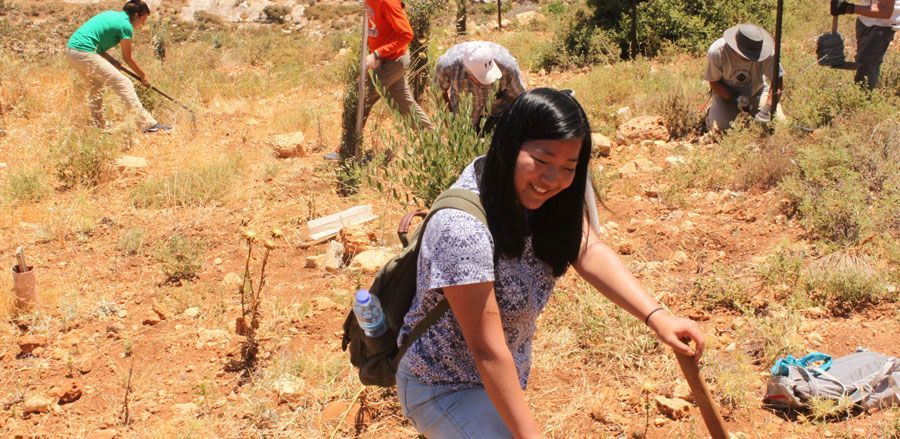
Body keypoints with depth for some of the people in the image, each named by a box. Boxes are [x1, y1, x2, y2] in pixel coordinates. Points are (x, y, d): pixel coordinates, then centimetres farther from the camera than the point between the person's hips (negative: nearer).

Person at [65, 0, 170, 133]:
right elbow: (127, 58, 2)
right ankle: (148, 124, -10)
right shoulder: (126, 25, -5)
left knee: (96, 85, 27)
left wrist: (111, 60, 8)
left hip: (70, 49, 9)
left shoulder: (112, 14, 19)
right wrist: (143, 75, 15)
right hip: (84, 54, -9)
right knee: (124, 84, -8)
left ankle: (98, 126, 33)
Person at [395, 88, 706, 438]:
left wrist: (656, 316, -30)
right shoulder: (462, 228, -34)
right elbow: (487, 349, -31)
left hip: (508, 373, 8)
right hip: (445, 388, -8)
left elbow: (588, 252, -17)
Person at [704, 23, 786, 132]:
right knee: (718, 128, -22)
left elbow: (779, 84, -23)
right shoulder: (716, 52, -31)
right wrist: (735, 98, -30)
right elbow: (714, 83, -17)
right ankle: (712, 111, 14)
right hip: (726, 92, -1)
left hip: (756, 91, 1)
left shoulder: (767, 54, -30)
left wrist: (767, 109, -38)